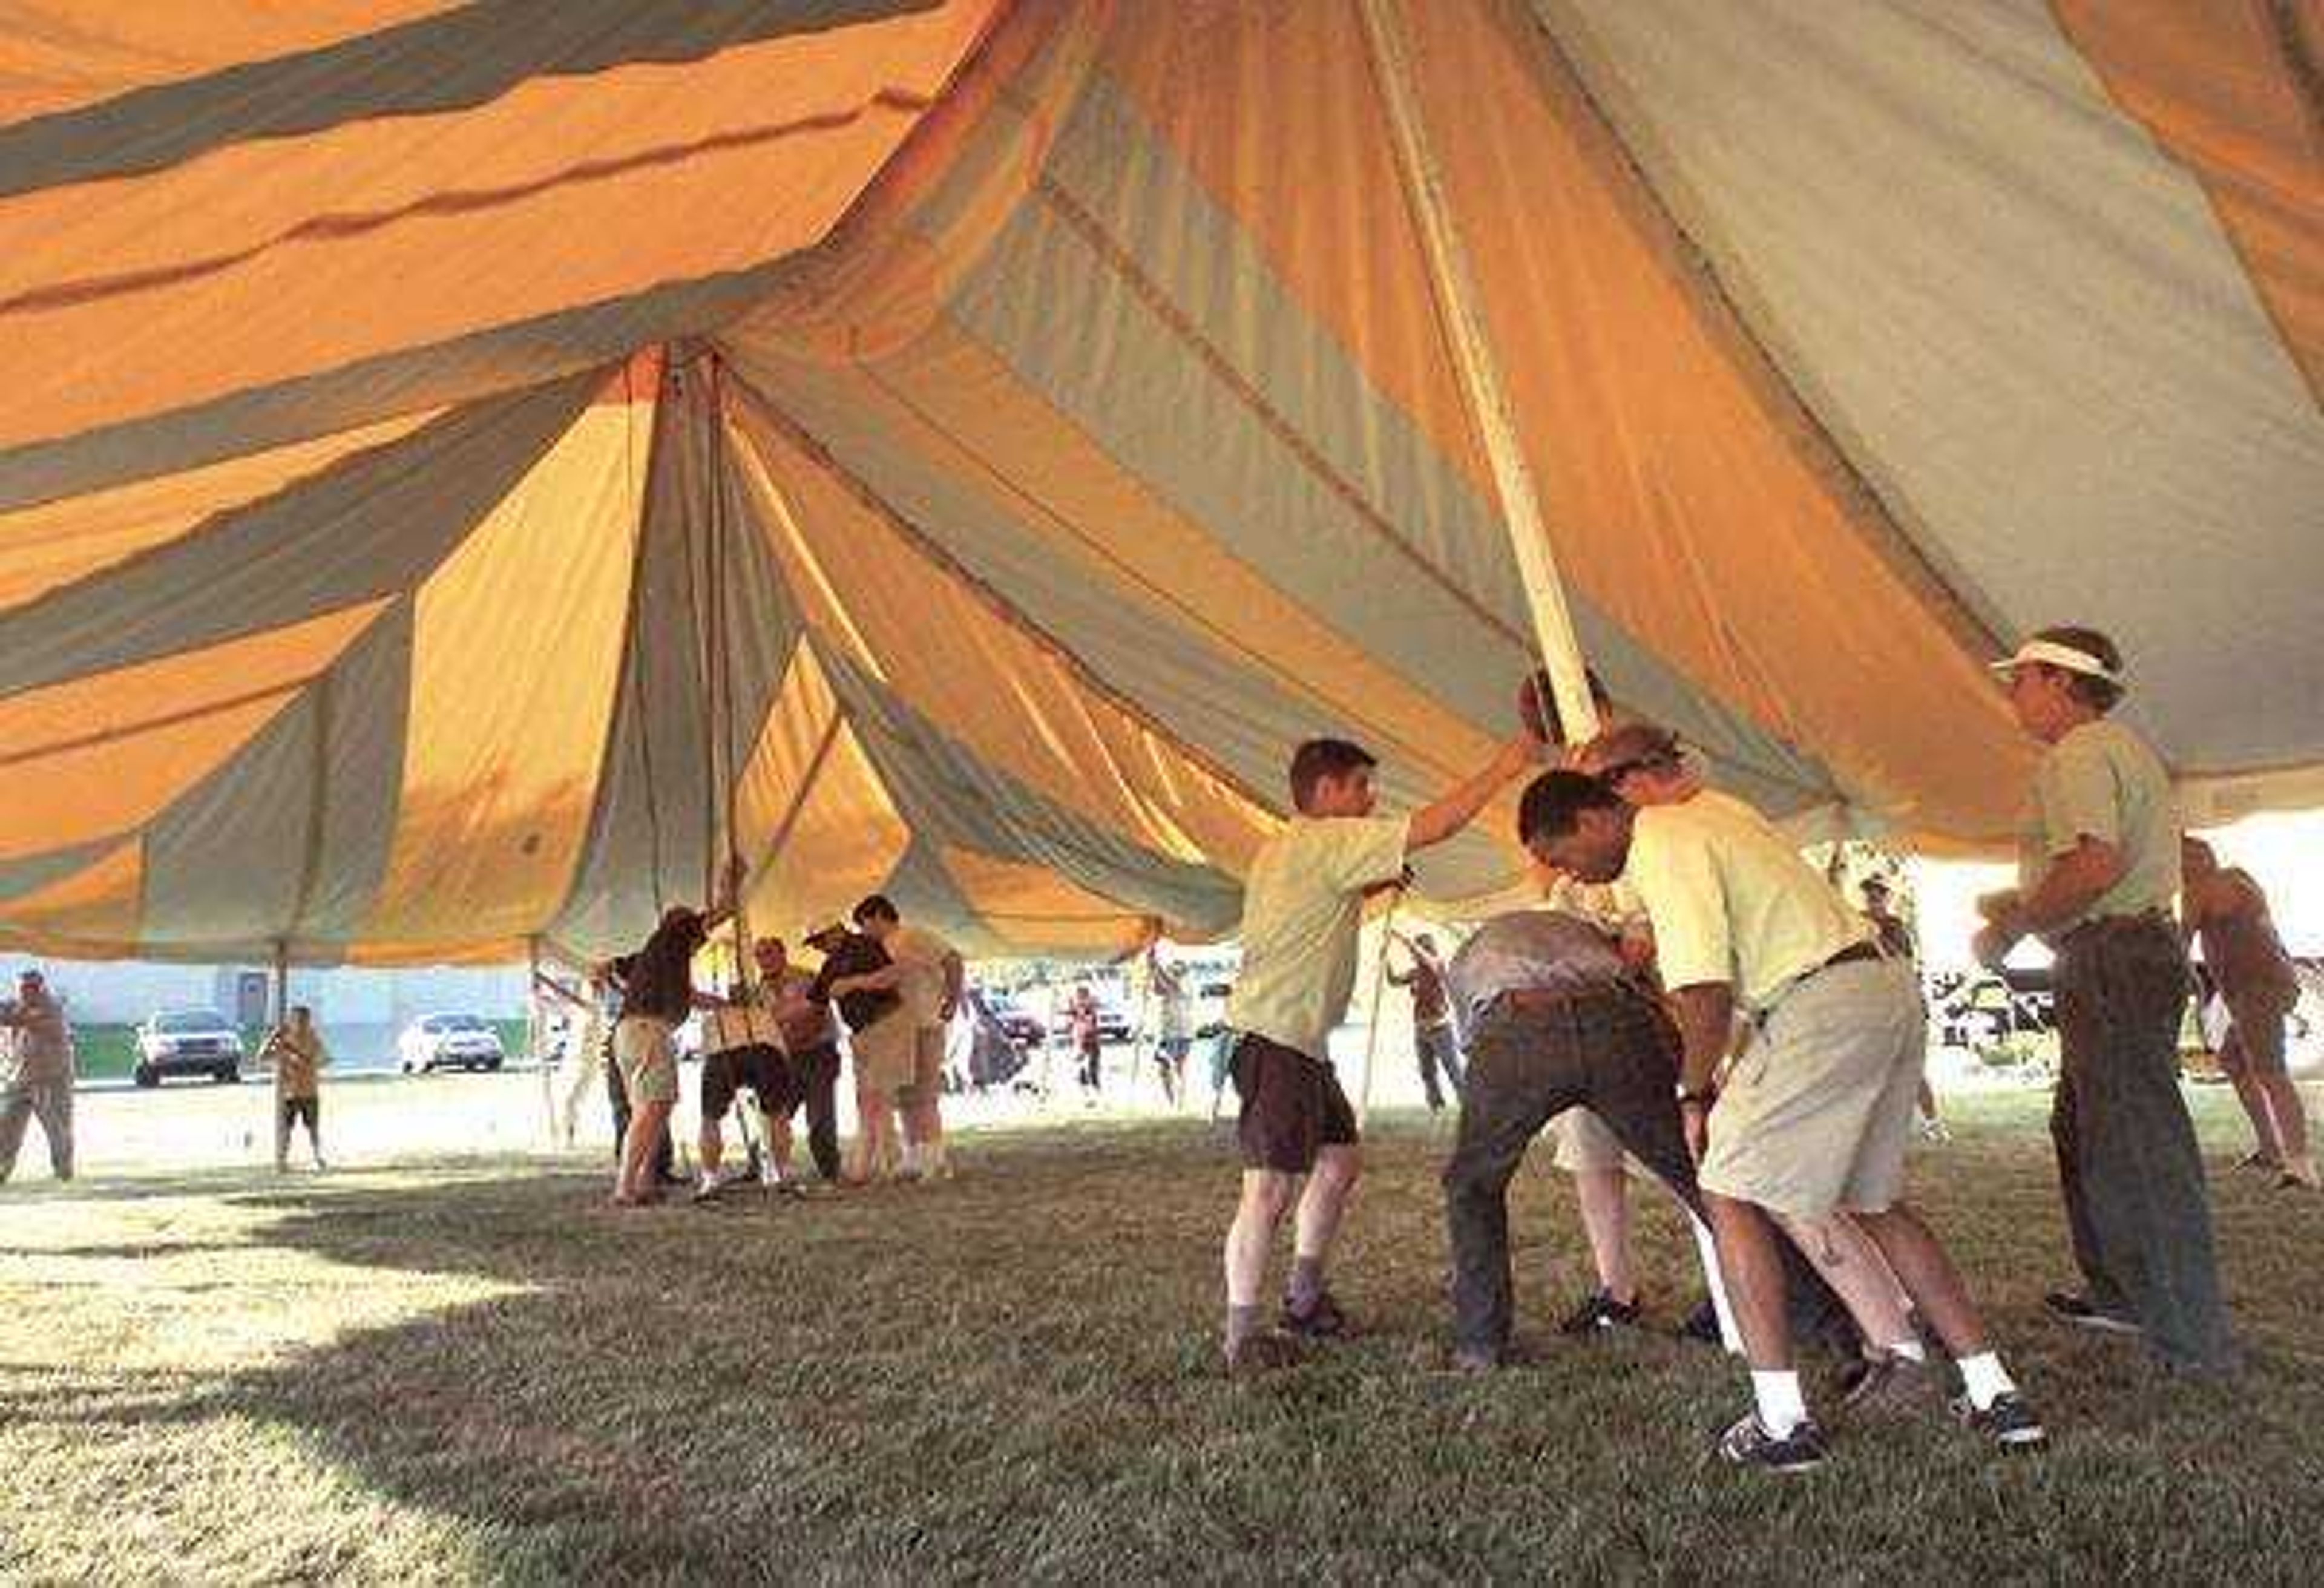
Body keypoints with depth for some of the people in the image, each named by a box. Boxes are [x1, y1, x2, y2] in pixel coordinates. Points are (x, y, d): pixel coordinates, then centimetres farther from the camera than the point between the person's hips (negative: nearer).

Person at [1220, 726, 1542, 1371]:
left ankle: (1305, 1296, 27)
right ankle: (1242, 1336, -5)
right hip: (1273, 1039, -11)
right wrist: (1506, 766, -7)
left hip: (1303, 1041, 11)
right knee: (1271, 1188, -9)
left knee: (1340, 1160, 17)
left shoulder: (1283, 852, 18)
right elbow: (1435, 825, -15)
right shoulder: (1325, 842, -13)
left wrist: (1367, 889, 15)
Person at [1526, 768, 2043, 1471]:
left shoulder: (1661, 849, -11)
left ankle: (1783, 1423, -2)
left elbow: (1706, 990, -17)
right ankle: (1994, 1394, 23)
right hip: (1893, 991, 10)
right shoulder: (1706, 809, 19)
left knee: (1730, 1194, -1)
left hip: (1825, 1006, -10)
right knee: (1879, 1202, 20)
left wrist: (1695, 1094, -5)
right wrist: (1653, 939, 41)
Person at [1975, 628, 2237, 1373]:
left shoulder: (2078, 754, -12)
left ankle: (2193, 1339, -2)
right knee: (2084, 1128, 19)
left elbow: (2097, 864, -27)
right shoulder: (2123, 748, 22)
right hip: (2145, 944, 11)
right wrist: (2025, 906, 20)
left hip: (2113, 959, -11)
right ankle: (2121, 1293, 28)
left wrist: (2010, 928, -16)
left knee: (2138, 1146, -7)